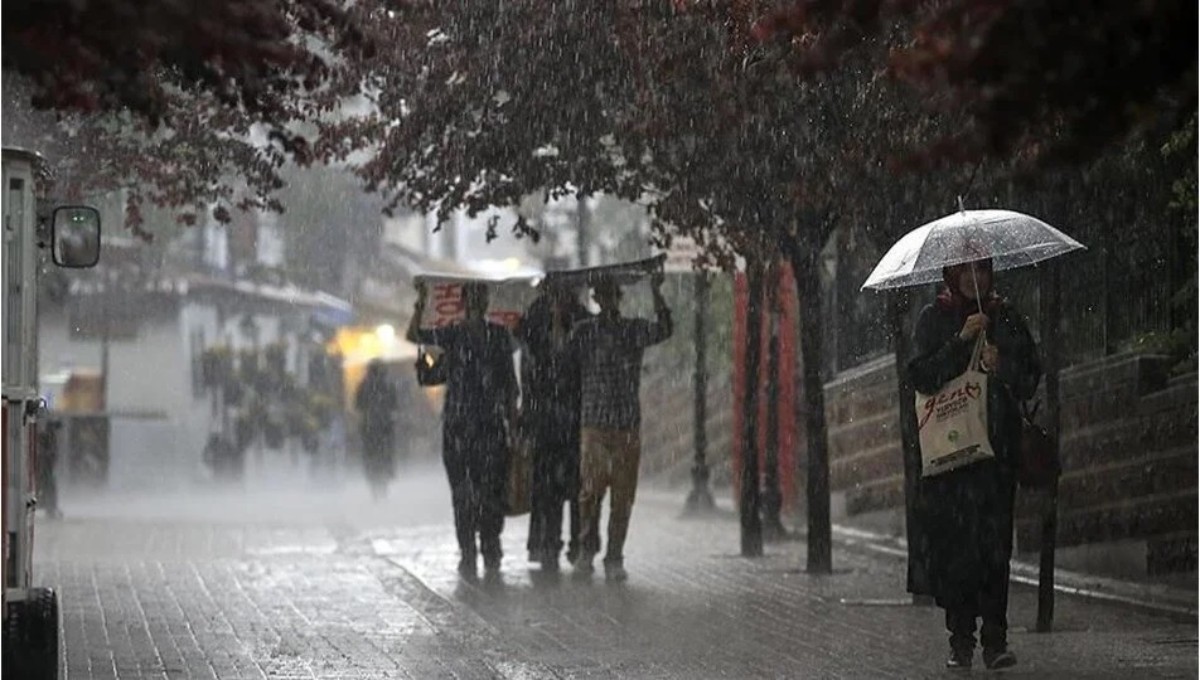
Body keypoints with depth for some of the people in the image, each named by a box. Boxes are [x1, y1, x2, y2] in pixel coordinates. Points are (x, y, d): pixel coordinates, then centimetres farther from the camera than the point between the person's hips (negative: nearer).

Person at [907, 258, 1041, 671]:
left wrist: (1001, 368, -9)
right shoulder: (934, 319, 8)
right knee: (953, 540, -5)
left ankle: (995, 639, -8)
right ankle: (961, 640, 0)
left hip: (997, 441, 1)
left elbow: (1030, 381, 11)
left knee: (995, 540, -7)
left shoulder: (1006, 319, 13)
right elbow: (922, 376, -5)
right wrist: (961, 340, -13)